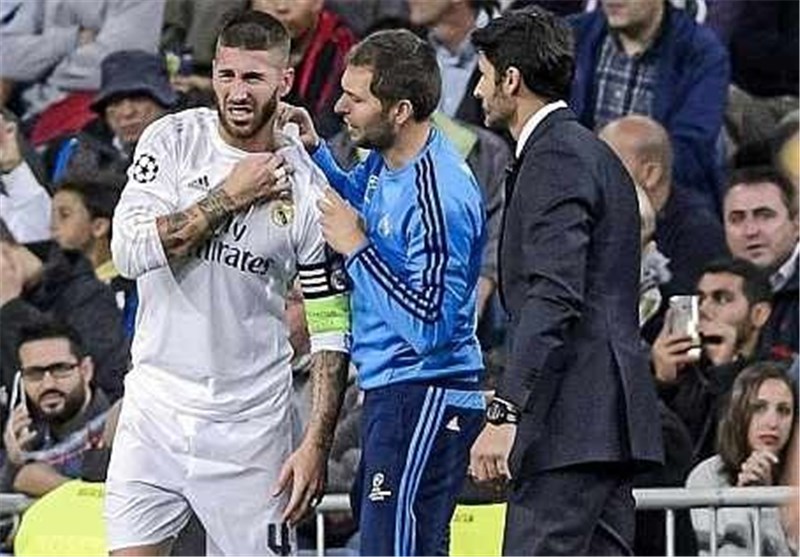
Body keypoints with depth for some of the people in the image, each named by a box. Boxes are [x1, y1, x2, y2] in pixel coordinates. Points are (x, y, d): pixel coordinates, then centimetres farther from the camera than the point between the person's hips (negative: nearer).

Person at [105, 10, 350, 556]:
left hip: (250, 424, -1)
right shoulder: (174, 140, -1)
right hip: (156, 405, 1)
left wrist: (316, 445, -9)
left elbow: (331, 327, -2)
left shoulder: (306, 187, -4)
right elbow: (131, 250, -13)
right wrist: (231, 196, -15)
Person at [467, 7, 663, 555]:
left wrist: (505, 413, -25)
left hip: (572, 422, -11)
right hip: (607, 421, 11)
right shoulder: (594, 154, 22)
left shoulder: (556, 159, -10)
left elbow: (553, 299, -21)